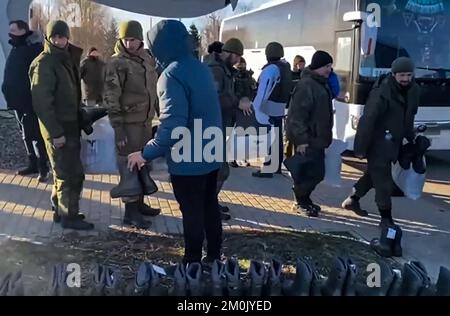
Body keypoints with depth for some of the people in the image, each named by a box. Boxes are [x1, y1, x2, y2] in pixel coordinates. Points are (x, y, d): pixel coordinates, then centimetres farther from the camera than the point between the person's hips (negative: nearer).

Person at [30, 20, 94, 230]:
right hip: (58, 129, -9)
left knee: (64, 172, 17)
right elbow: (41, 102, -21)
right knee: (72, 174, -4)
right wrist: (56, 132, -23)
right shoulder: (44, 64, -15)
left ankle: (60, 210, 29)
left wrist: (79, 121, 9)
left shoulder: (67, 59, 12)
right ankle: (69, 216, 9)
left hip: (70, 126, 9)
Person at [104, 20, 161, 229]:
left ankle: (139, 203, 30)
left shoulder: (147, 58, 8)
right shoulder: (117, 63, -12)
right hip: (129, 122, -7)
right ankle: (130, 211, 8)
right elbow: (111, 99, -15)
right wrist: (118, 129, -18)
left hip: (146, 120, 7)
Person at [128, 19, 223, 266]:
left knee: (192, 212, 5)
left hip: (188, 160, -8)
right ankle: (214, 257, 31)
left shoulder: (172, 75, -20)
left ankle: (193, 263, 19)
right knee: (210, 206, 18)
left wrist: (147, 153, -20)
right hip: (210, 154, 8)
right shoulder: (201, 68, 7)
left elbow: (173, 125, -28)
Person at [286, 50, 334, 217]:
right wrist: (301, 139, -25)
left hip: (317, 138, 10)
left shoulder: (321, 83, 14)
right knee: (311, 172, -4)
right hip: (307, 140, -10)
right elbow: (298, 114, -24)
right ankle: (300, 202, 12)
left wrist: (325, 137, 21)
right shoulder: (306, 85, -18)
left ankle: (303, 199, 29)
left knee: (317, 172, 15)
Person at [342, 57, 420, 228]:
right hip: (378, 143, -8)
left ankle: (352, 200, 37)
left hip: (393, 142, 8)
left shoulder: (414, 90, 3)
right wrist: (360, 148, -20)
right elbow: (367, 121, -21)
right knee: (383, 180, -3)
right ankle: (386, 218, 7)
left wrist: (411, 136, 15)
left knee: (374, 174, 19)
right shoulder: (382, 92, -21)